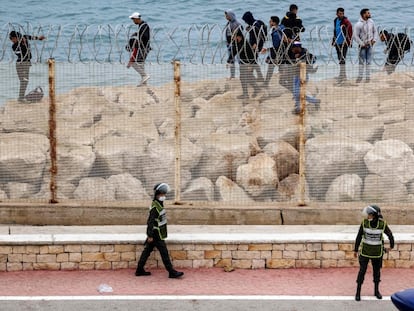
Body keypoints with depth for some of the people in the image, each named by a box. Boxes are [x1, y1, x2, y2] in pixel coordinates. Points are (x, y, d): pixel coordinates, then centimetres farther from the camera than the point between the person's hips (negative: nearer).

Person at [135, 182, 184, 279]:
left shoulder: (159, 205, 11)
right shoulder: (155, 207, -20)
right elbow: (151, 221, -22)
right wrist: (150, 235, -22)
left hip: (155, 234, 10)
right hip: (156, 235, -10)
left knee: (147, 250, 12)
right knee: (164, 253, -4)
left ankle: (139, 270, 18)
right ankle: (172, 272, 1)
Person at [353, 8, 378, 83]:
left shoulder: (371, 22, 2)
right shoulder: (358, 24, -15)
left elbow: (375, 31, 13)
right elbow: (355, 36, -14)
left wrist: (374, 40, -1)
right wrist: (362, 44, -14)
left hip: (370, 44, 4)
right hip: (362, 45, -4)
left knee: (368, 61, 6)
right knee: (362, 61, 0)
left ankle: (368, 77, 12)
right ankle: (360, 76, 9)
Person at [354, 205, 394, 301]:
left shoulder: (383, 224, -16)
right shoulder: (364, 223, -15)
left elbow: (389, 234, 3)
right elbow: (359, 236, -4)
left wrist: (392, 245, 17)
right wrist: (356, 250, 2)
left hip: (377, 252, 1)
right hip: (365, 251, -1)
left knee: (377, 271, 13)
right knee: (362, 271, -2)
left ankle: (376, 291, 30)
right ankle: (358, 292, 7)